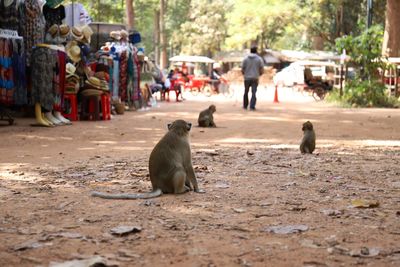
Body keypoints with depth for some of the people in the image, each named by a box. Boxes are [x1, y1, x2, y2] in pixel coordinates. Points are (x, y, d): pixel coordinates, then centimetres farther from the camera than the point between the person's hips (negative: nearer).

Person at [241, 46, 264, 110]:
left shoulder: (245, 59, 1)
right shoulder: (259, 59, -1)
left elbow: (242, 69, 1)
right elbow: (262, 70, -2)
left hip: (247, 78, 1)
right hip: (255, 78, -1)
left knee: (246, 92, 15)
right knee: (253, 93, 0)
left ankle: (245, 106, 24)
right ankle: (252, 106, -10)